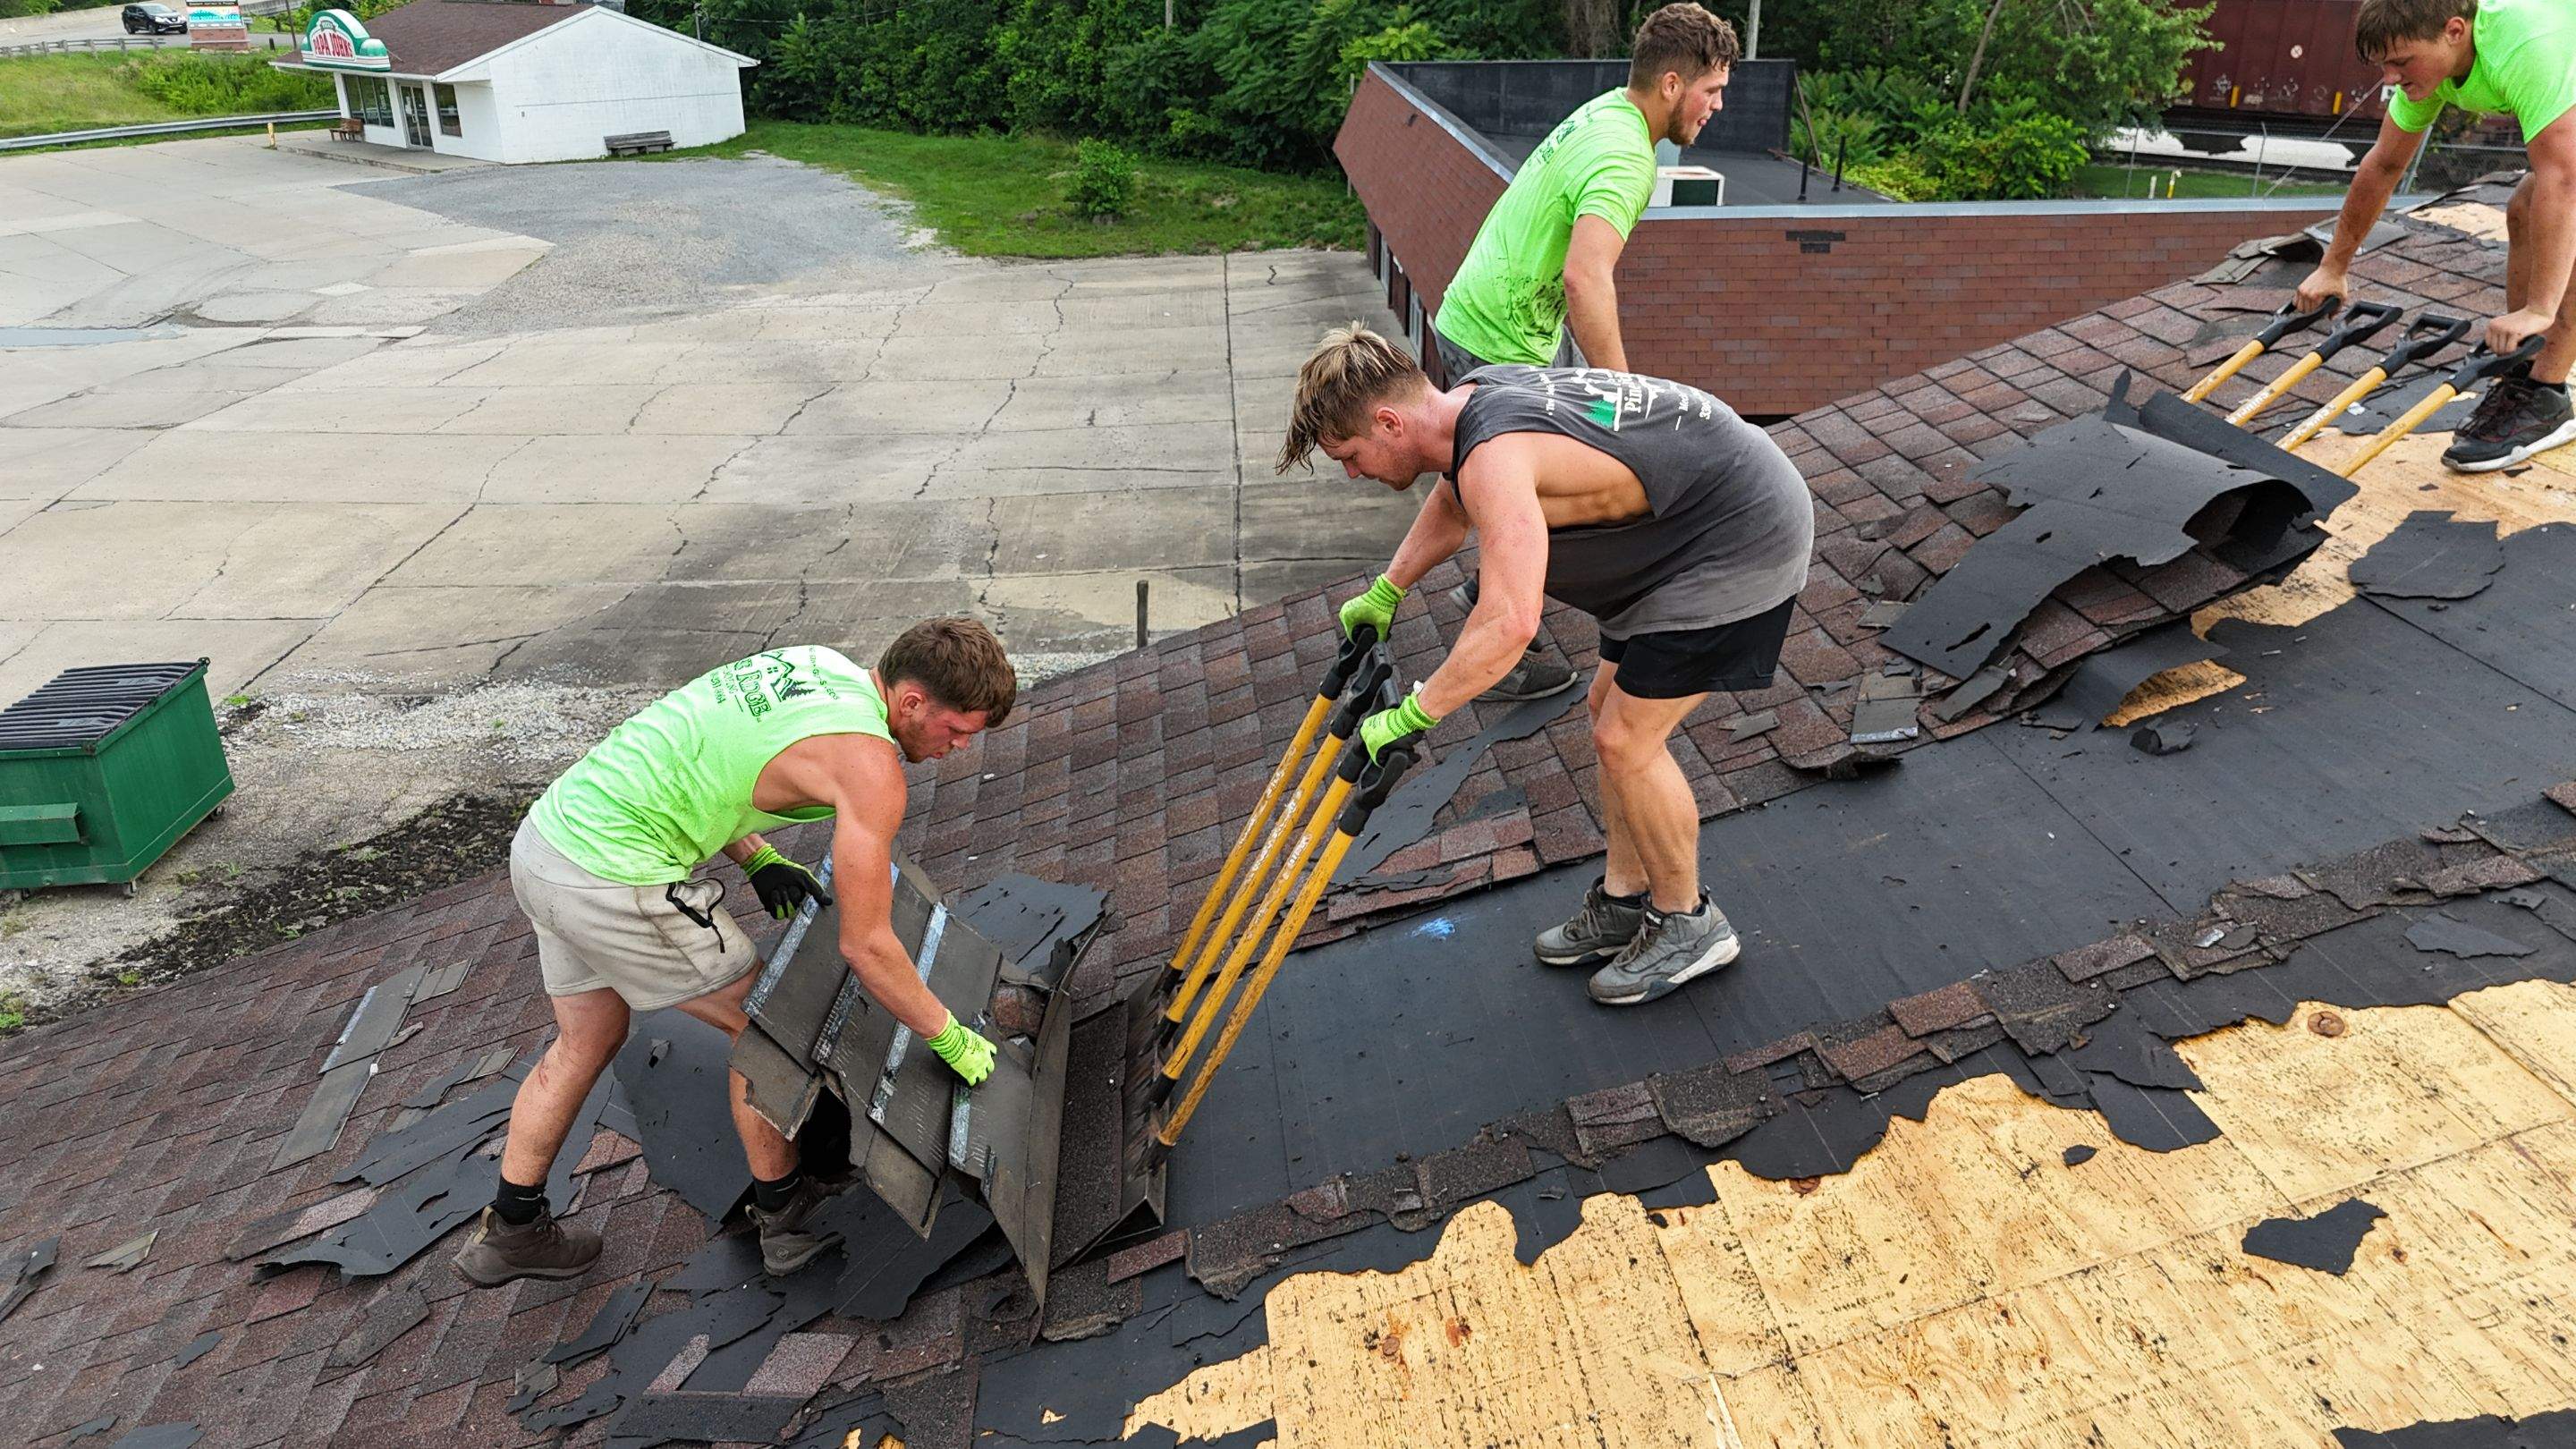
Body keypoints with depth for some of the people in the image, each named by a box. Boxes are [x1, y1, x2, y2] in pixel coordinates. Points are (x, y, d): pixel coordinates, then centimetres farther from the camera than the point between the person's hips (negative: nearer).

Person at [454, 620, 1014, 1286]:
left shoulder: (812, 662, 8)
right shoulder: (869, 763, -17)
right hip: (611, 880, -9)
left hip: (544, 837, 9)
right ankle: (786, 1214, 25)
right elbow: (866, 947, -14)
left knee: (587, 1042, 24)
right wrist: (952, 1039, -1)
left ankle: (511, 1230, 38)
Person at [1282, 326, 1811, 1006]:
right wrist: (1385, 591, 24)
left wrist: (1409, 717, -34)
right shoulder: (1470, 399, 0)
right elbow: (1451, 501, 24)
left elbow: (1509, 624, -42)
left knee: (1626, 739, -7)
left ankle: (1688, 924, 15)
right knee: (1611, 708, 15)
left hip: (1743, 538, -10)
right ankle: (1624, 901, 29)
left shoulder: (1495, 458, -31)